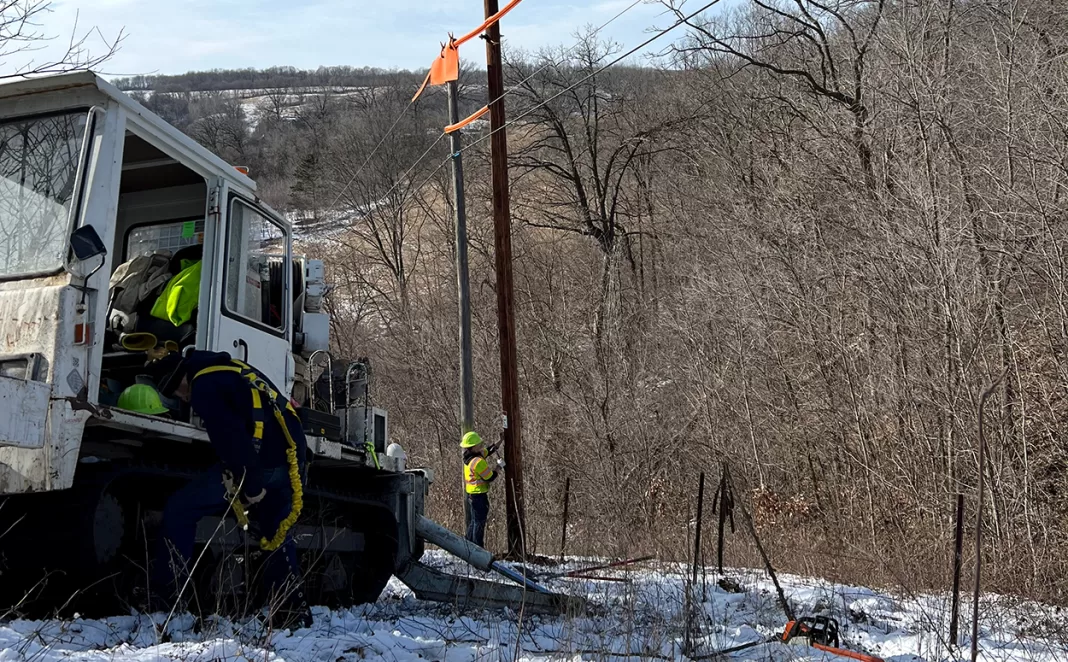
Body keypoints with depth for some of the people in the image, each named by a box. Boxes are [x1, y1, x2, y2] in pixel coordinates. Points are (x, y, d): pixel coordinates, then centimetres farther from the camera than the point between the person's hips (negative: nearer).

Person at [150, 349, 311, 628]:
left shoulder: (205, 385, -2)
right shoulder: (236, 370, 26)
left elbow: (231, 436, -15)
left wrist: (251, 486, -16)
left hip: (260, 461, -8)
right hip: (291, 459, 8)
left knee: (180, 510, 3)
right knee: (277, 537, 18)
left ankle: (162, 593, 3)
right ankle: (294, 613, 16)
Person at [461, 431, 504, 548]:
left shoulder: (469, 457, 4)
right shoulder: (478, 462, -25)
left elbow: (486, 452, 20)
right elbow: (490, 478, -18)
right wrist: (499, 467, -4)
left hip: (471, 494, 9)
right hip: (479, 495, -9)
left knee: (473, 522, 20)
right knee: (479, 522, -1)